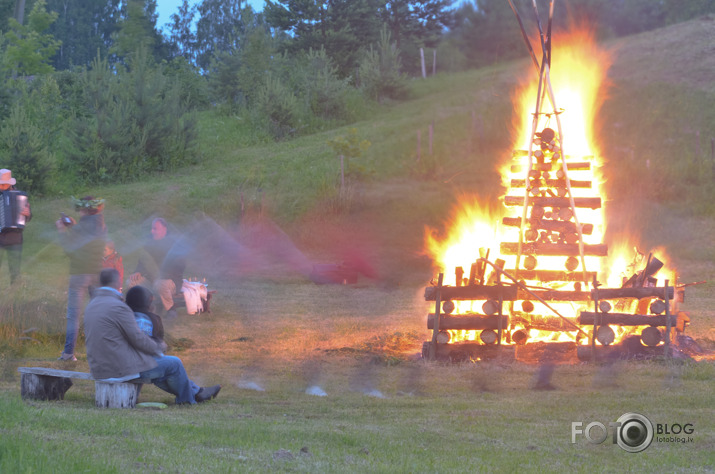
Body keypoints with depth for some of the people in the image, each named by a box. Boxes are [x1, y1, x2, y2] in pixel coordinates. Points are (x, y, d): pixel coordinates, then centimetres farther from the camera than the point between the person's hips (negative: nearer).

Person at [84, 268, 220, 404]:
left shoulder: (91, 306, 9)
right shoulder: (118, 307, -20)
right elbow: (138, 338, -17)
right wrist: (158, 347, 4)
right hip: (123, 367, -9)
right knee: (174, 364, 8)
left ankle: (196, 392, 36)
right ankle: (187, 398, 32)